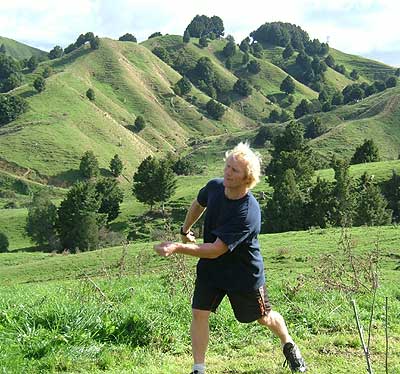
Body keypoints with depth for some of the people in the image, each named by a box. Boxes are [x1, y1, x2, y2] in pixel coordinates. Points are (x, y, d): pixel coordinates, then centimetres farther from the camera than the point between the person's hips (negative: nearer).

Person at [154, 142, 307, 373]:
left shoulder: (248, 214, -36)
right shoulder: (214, 187, -16)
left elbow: (216, 250, -36)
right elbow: (198, 204, 11)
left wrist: (177, 248, -42)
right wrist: (185, 230, 22)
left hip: (245, 273, -4)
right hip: (210, 268, 5)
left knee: (263, 317, 15)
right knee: (199, 313, -7)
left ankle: (289, 346, 46)